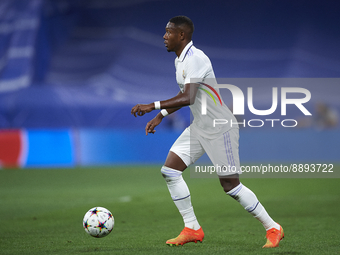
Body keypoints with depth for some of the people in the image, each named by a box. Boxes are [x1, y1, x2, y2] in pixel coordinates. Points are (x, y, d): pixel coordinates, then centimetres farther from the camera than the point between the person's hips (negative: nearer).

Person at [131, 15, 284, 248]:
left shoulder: (195, 59, -22)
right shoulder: (180, 60, 10)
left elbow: (188, 98, -33)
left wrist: (152, 106, -32)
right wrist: (160, 116, 19)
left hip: (221, 128, -9)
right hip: (199, 127, 9)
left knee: (231, 185, -6)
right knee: (170, 170, -1)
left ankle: (273, 229, 9)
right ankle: (192, 229, 6)